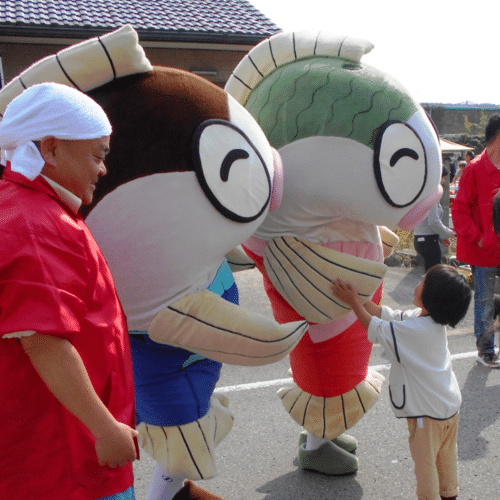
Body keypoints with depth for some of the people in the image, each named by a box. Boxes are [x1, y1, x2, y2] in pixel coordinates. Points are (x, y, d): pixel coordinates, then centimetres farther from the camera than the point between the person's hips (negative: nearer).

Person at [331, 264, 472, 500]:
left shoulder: (414, 330, -30)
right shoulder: (433, 320, -4)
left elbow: (376, 328, -15)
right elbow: (387, 316, 1)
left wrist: (353, 302, -6)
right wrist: (357, 296, 0)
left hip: (427, 412, -9)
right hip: (450, 405, 9)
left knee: (424, 462, 12)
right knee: (447, 456, 27)